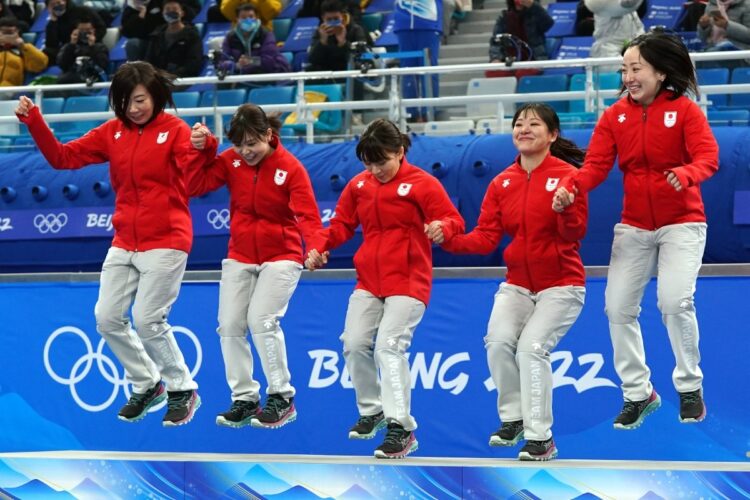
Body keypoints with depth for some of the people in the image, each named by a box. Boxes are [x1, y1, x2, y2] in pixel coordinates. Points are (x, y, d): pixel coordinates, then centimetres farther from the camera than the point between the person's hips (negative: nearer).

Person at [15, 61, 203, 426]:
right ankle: (147, 385, 22)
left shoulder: (175, 131, -9)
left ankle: (183, 390, 10)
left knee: (148, 321, -9)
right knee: (107, 318, 4)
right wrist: (34, 122, -3)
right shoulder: (112, 132, 7)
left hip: (165, 242, -6)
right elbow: (63, 157, 8)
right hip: (124, 243, 6)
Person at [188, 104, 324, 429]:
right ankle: (244, 399, 13)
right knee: (230, 325, 1)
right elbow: (196, 186, -6)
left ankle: (281, 398, -7)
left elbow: (306, 214, -22)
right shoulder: (231, 161, -2)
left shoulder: (290, 168, -14)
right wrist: (204, 150, -17)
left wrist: (316, 245, -39)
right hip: (239, 257, 5)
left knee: (261, 319, -19)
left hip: (280, 257, -5)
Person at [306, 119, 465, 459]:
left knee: (389, 347, -18)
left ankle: (401, 428, -18)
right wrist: (321, 246, -3)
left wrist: (443, 227, -35)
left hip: (408, 282, -6)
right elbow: (342, 224, 14)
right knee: (354, 345, 2)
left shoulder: (422, 184, -8)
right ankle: (371, 410, 26)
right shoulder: (358, 185, 7)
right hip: (368, 283, 6)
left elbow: (454, 220, -11)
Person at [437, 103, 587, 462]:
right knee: (498, 341, -16)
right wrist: (451, 241, -18)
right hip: (517, 284, 5)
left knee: (532, 347, -19)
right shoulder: (501, 183, 4)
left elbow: (575, 234, -18)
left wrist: (566, 209, -37)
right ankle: (513, 418, 6)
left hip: (560, 285, -4)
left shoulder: (567, 175, -10)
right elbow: (486, 237, -2)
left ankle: (540, 437, -10)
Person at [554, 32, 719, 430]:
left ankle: (690, 387, -1)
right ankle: (637, 393, 19)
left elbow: (708, 157, -20)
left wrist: (686, 174, -43)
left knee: (675, 300, -21)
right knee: (618, 308, 2)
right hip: (634, 226, 5)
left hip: (681, 224, -4)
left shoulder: (684, 110, -9)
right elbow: (596, 164, -9)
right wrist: (572, 188, -30)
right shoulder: (614, 116, 0)